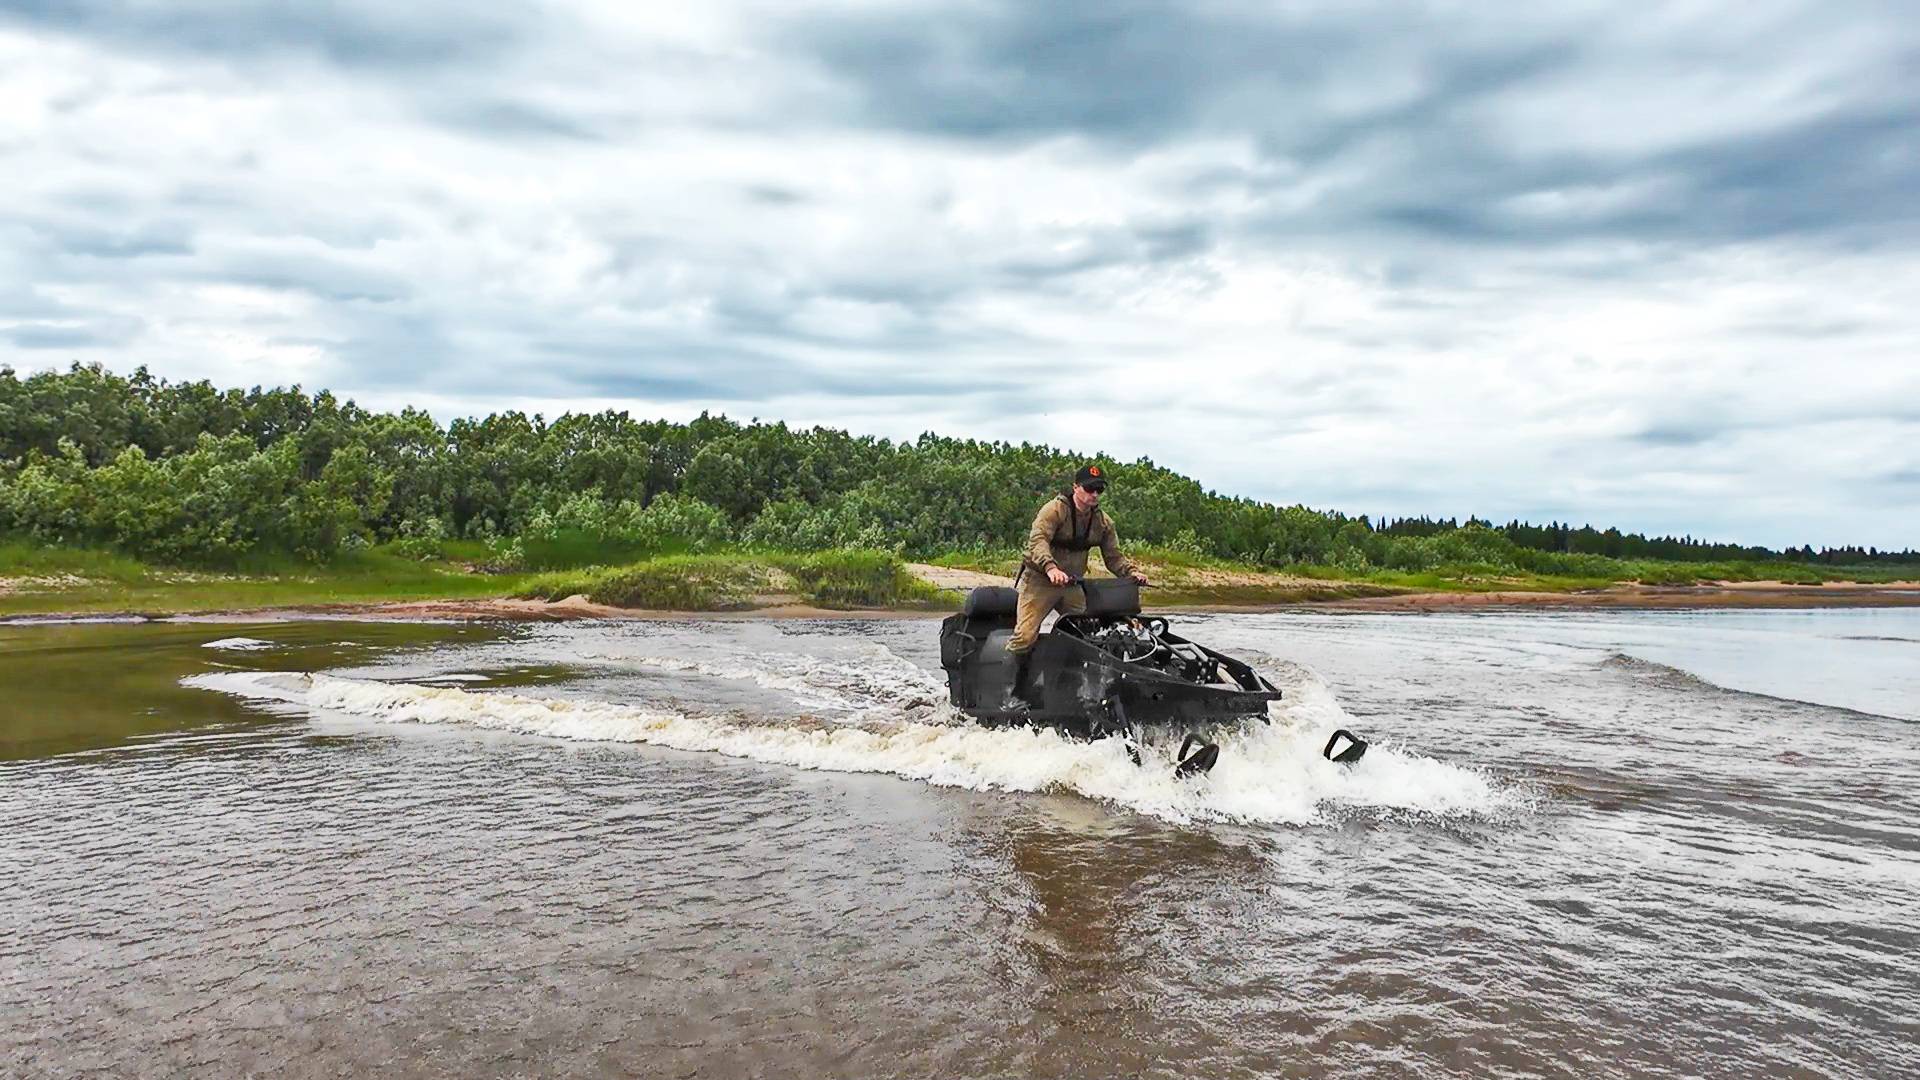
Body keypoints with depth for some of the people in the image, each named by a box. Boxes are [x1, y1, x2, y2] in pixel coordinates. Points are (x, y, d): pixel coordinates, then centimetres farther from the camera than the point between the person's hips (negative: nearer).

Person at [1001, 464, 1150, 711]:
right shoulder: (1054, 509, -14)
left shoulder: (1103, 521, 7)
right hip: (1040, 581, -6)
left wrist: (1132, 572, -11)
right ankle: (1010, 694, -15)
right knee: (1025, 634, -18)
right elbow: (1037, 540, -29)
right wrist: (1051, 568, -46)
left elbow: (1113, 556, 10)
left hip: (1072, 584, 6)